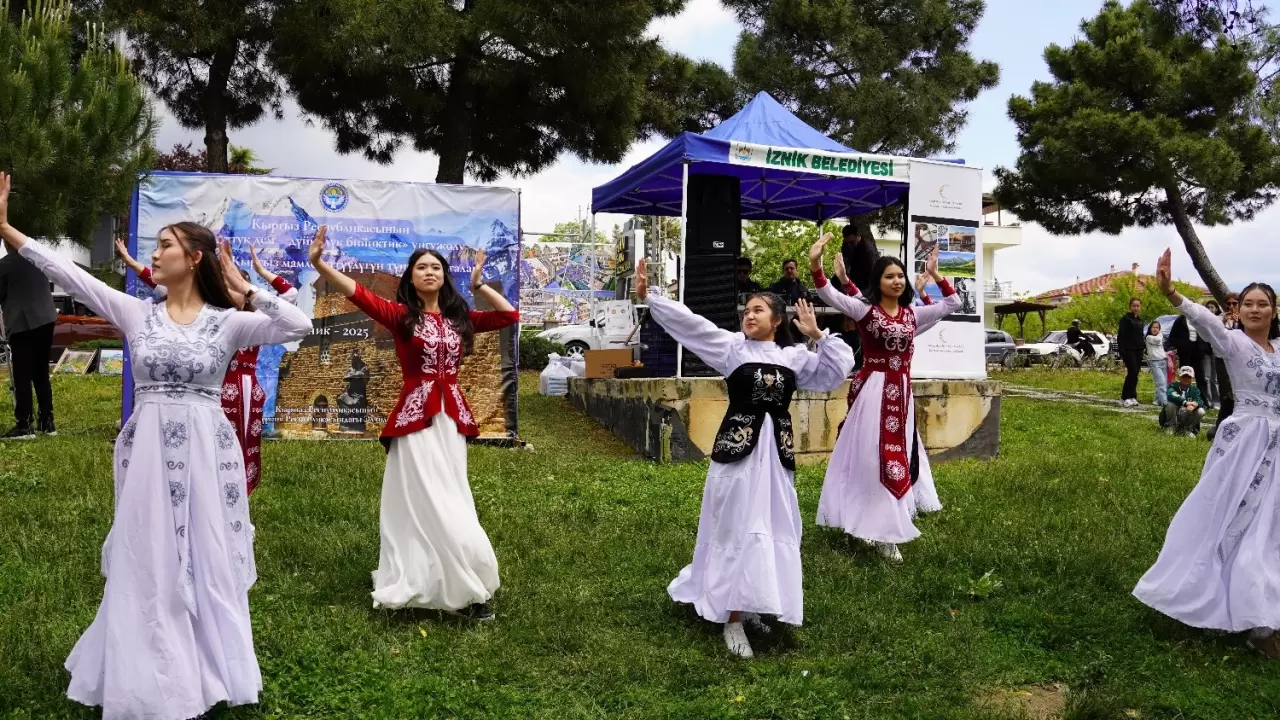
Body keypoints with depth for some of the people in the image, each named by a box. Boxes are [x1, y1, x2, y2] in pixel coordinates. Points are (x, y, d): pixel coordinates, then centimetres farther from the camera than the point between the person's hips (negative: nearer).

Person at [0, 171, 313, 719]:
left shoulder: (227, 321, -2)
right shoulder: (136, 312, 3)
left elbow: (299, 326, -13)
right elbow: (68, 274, 0)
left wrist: (245, 289, -11)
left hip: (204, 451, -2)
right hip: (148, 450, 2)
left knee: (206, 562, 7)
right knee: (146, 564, 8)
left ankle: (206, 671, 24)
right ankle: (150, 676, 23)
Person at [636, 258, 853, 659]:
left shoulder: (795, 356, 10)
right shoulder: (732, 346, 2)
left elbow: (839, 370, 9)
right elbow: (687, 322, -5)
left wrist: (818, 336, 1)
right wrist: (649, 297, -12)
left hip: (777, 449, 4)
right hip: (738, 447, -4)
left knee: (772, 531, 9)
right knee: (735, 529, -2)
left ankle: (750, 607, 26)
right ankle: (732, 620, 4)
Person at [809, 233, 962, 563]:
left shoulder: (912, 314, 9)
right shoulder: (865, 309, -6)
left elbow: (953, 304, 16)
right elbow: (831, 296, -20)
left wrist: (936, 276, 5)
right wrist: (816, 267, -36)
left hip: (901, 392, 6)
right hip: (872, 390, -5)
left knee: (897, 456, 9)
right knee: (872, 458, -2)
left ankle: (882, 526, 20)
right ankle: (883, 531, 7)